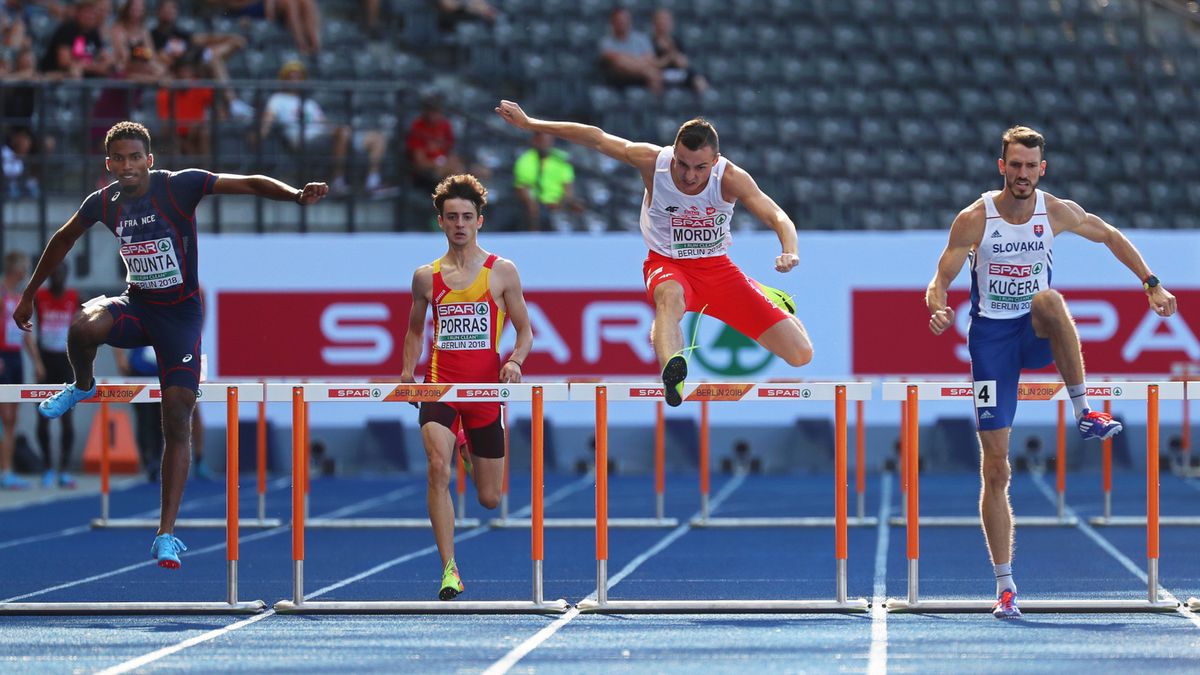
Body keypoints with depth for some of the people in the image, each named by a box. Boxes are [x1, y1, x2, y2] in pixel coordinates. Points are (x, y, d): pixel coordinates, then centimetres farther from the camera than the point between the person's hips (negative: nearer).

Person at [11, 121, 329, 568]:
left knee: (177, 421, -9)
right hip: (136, 306, 3)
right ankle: (82, 387, 3)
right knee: (85, 327, -32)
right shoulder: (103, 202, -3)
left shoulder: (179, 186, -16)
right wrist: (29, 294, 21)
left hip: (181, 313, -3)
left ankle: (166, 535, -4)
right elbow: (63, 241, 16)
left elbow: (249, 184, -21)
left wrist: (296, 195, -38)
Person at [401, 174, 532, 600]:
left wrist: (515, 360, -13)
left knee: (490, 498, 7)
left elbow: (525, 330, 7)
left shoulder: (501, 272, 2)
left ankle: (472, 453, 46)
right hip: (440, 386, 0)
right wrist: (408, 371, 7)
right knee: (438, 467, -26)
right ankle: (449, 569, -24)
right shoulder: (426, 277, 7)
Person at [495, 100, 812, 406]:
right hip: (667, 265, -1)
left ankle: (768, 298, 32)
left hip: (716, 267, 1)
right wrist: (529, 123, -7)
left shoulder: (730, 178, -22)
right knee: (670, 295, -43)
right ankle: (672, 372, -69)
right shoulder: (652, 161, -21)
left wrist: (790, 252, -52)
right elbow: (595, 137, -11)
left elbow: (777, 217, -29)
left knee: (800, 355, -2)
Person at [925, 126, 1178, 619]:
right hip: (992, 337, -1)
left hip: (1038, 335, 1)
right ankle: (1005, 587, 0)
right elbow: (941, 279, -8)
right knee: (995, 469, -6)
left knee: (1049, 299, -38)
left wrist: (1152, 285, 4)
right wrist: (937, 309, -30)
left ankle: (1085, 413, -28)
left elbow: (1111, 237, 11)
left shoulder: (1058, 212, -4)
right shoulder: (974, 220, -9)